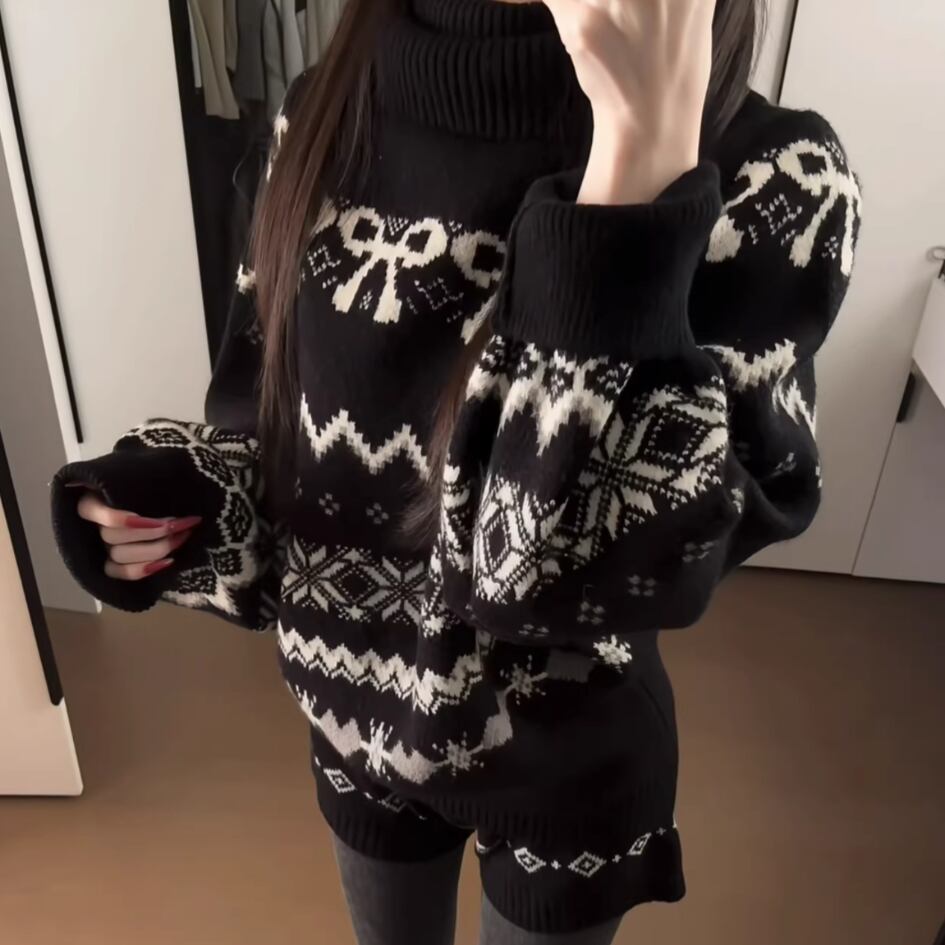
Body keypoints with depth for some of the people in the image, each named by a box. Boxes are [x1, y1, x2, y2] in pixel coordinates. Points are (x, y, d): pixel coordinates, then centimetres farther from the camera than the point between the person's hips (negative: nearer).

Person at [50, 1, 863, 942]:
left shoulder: (766, 181, -26)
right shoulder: (330, 113, -11)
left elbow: (621, 566, -35)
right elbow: (267, 402, 0)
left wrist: (642, 151, -38)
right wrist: (171, 505, -18)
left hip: (566, 759, -3)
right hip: (361, 716, 4)